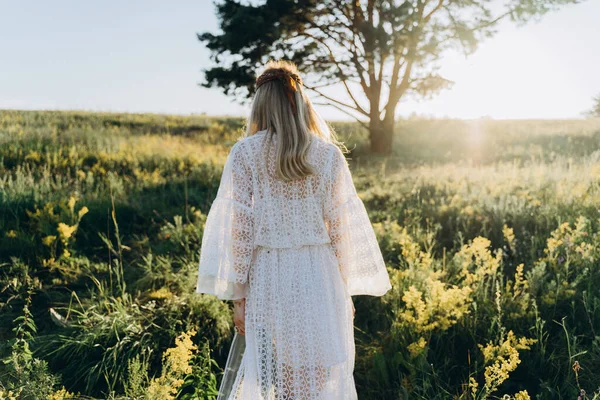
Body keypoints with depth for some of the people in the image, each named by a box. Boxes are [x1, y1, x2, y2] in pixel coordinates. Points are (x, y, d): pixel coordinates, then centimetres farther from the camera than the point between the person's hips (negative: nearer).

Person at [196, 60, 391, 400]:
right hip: (319, 276, 1)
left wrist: (238, 295, 1)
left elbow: (240, 228, -6)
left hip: (269, 277, -1)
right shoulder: (329, 153, 0)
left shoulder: (245, 152, -4)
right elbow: (342, 229, 0)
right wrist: (345, 290, 11)